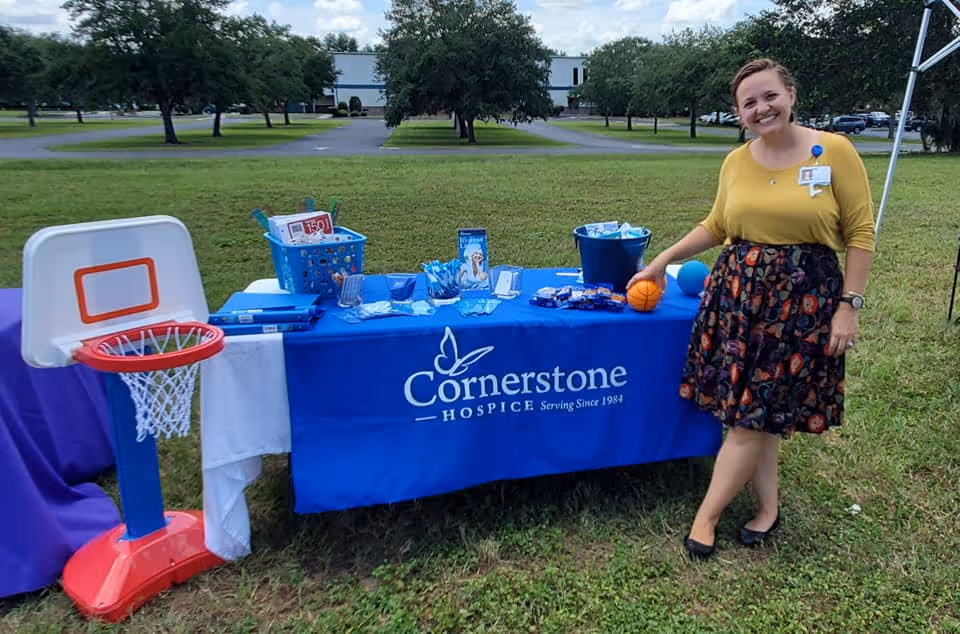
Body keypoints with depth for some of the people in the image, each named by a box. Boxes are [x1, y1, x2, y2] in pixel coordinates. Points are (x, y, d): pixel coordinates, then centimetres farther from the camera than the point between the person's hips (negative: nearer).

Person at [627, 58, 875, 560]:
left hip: (804, 298, -4)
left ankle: (706, 516, 15)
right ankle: (768, 506, 28)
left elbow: (860, 233, -3)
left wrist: (850, 306, -8)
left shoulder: (834, 152, -5)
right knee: (747, 409, 8)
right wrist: (663, 261, 11)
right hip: (738, 292, 4)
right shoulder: (736, 162, 5)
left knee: (753, 415, 1)